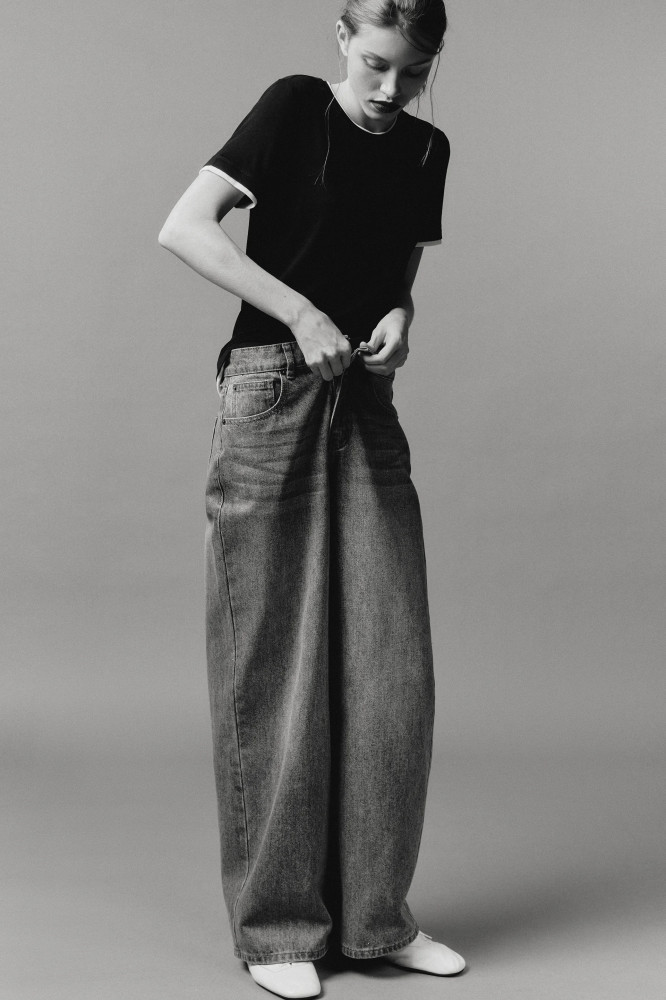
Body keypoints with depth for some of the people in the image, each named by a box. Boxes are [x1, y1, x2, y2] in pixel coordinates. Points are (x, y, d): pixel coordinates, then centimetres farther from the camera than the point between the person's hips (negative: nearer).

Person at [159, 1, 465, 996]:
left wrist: (397, 318, -1)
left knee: (391, 666, 3)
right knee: (272, 671, -1)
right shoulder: (296, 106, -5)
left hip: (366, 403, 6)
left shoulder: (425, 149, 11)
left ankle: (374, 917, 17)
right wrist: (302, 315, -20)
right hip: (273, 394, -5)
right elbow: (183, 228, -14)